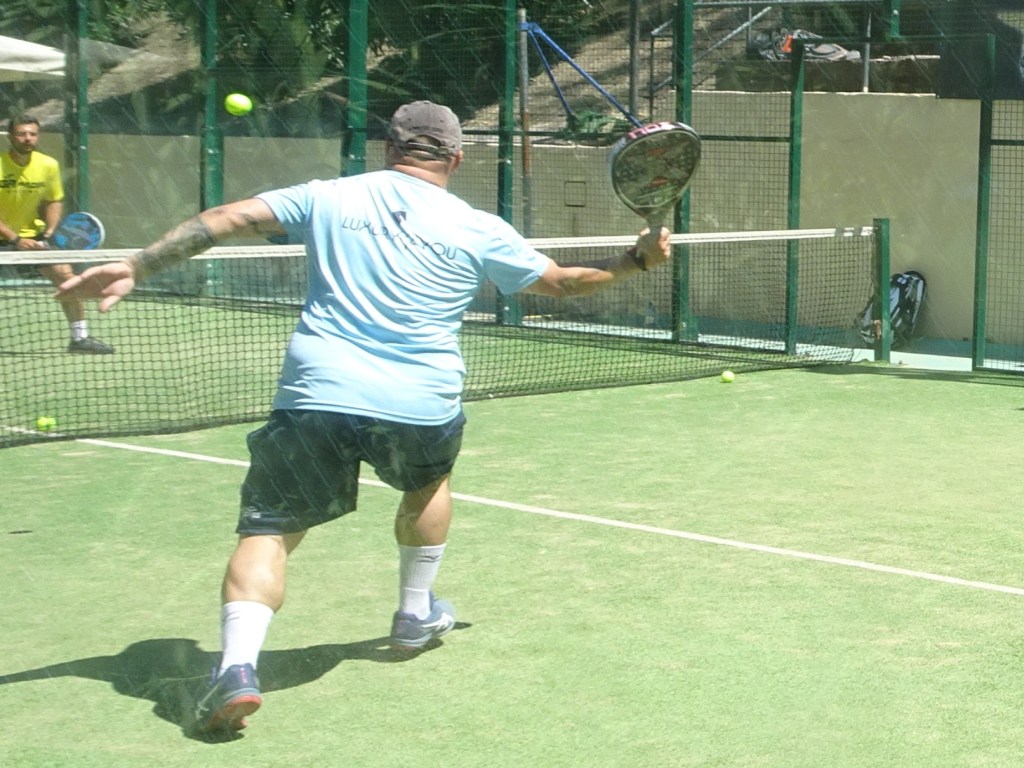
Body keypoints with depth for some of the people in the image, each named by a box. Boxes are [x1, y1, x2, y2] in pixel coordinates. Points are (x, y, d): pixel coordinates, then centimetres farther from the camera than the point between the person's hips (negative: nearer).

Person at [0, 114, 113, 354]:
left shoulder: (48, 165, -6)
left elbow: (54, 201, 9)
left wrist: (50, 230, -8)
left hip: (33, 236, 4)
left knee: (66, 276, -8)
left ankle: (80, 337, 5)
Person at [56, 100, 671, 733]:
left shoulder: (329, 199, 10)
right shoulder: (478, 231, 9)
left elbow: (225, 219, 5)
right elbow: (561, 281, 19)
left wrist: (135, 268, 7)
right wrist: (637, 260, 35)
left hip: (315, 396, -1)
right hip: (421, 406, 1)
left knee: (270, 530, 2)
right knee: (430, 480, 33)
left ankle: (238, 665, -21)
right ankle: (416, 617, 44)